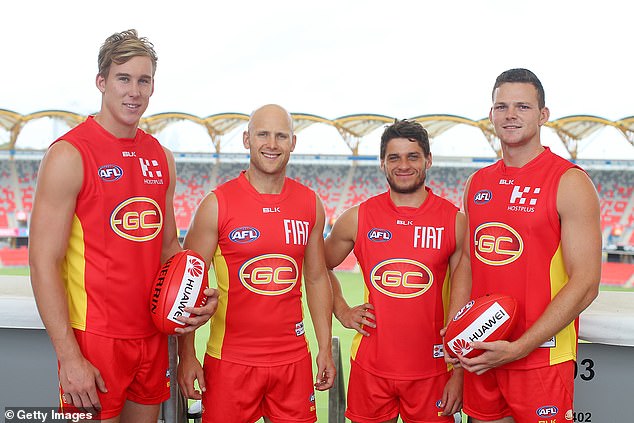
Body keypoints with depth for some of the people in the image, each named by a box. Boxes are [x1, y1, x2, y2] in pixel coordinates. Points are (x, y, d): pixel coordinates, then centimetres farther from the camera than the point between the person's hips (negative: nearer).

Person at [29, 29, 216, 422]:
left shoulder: (162, 158, 9)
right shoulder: (70, 155, -11)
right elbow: (44, 263, -14)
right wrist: (69, 357, -17)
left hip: (153, 335, 6)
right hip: (94, 338, -6)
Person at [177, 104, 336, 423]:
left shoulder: (310, 205, 5)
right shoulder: (217, 204, -6)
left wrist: (325, 349, 9)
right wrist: (187, 355, -8)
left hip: (293, 359, 3)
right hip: (230, 358, -3)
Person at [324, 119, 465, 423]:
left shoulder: (455, 221, -2)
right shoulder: (358, 218, 1)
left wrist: (459, 374, -5)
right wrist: (342, 312, 4)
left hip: (432, 371, -1)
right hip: (370, 368, 1)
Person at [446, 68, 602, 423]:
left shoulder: (570, 183, -10)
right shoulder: (478, 183, 9)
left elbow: (585, 285, -15)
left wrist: (518, 348, -19)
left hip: (541, 358, -5)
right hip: (480, 355, 5)